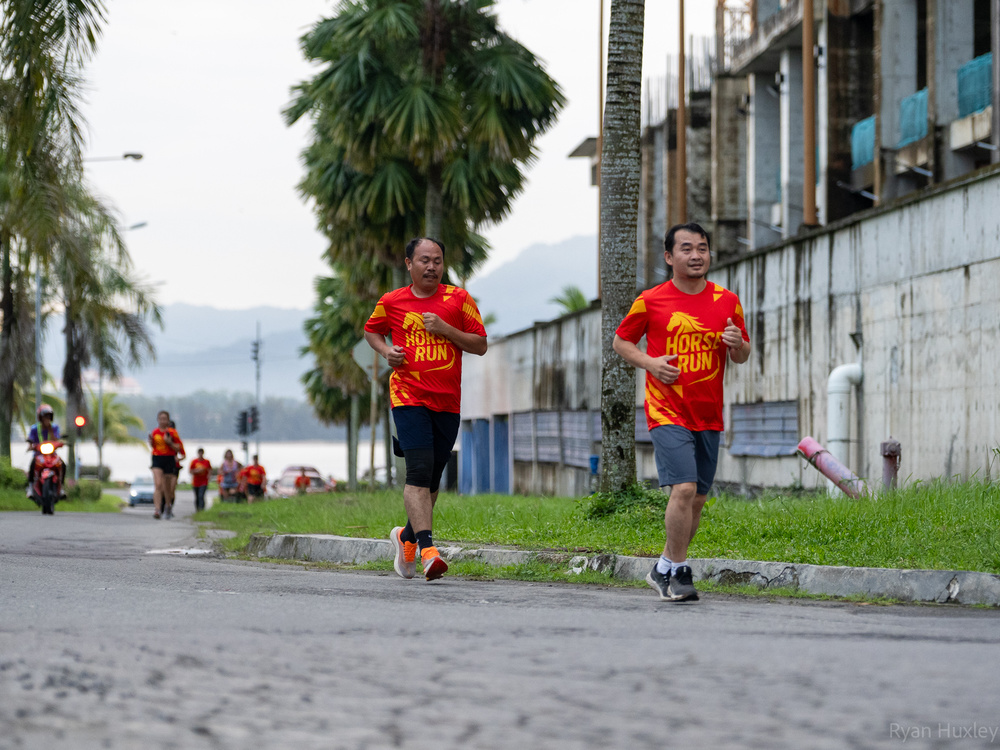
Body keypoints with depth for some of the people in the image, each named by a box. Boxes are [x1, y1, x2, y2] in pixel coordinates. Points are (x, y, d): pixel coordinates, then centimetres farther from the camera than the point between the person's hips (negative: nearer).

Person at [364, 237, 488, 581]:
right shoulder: (391, 302, 6)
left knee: (433, 478, 11)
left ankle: (406, 536, 35)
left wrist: (444, 329, -10)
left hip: (448, 403, 2)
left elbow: (480, 345, 3)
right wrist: (386, 351, 3)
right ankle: (427, 549, -26)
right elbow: (371, 330, 24)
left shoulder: (458, 299, 4)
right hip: (408, 397, -2)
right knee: (419, 470, -18)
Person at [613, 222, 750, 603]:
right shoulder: (651, 301, -2)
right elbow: (621, 341, 9)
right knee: (683, 488, -19)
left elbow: (742, 357, 14)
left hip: (709, 416, 4)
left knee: (697, 498, 8)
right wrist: (650, 363, -9)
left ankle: (663, 570, 25)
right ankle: (678, 572, -6)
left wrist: (737, 344, -9)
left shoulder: (727, 301, 7)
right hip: (667, 412, -4)